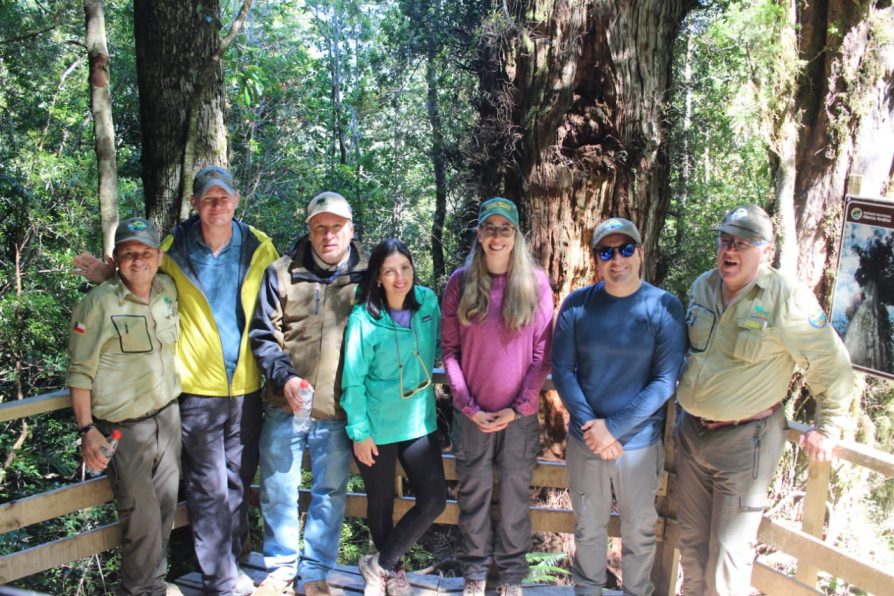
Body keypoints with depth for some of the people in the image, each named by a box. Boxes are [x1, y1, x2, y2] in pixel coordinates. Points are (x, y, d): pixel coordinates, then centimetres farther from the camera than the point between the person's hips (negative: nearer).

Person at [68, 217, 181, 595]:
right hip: (124, 430, -6)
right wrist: (87, 430, -15)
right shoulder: (99, 304, -13)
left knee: (165, 509, 15)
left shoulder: (168, 289, 4)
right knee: (141, 517, -1)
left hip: (168, 418, 6)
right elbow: (80, 373, -11)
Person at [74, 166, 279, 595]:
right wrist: (105, 274, -6)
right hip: (198, 386, -2)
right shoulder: (174, 248, -3)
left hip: (246, 385, 2)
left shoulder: (259, 247, 0)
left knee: (238, 481, 14)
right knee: (208, 486, 3)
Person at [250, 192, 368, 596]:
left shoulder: (367, 276, 1)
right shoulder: (282, 273, 0)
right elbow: (263, 335, 1)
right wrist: (284, 377, -14)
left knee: (330, 494, 10)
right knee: (278, 491, 11)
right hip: (285, 407, 1)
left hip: (338, 411, 0)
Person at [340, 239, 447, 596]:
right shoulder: (364, 318, -15)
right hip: (378, 425, -3)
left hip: (419, 422, 4)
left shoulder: (428, 302, -4)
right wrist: (359, 431, -12)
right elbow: (353, 380, -12)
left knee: (434, 499, -2)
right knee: (381, 504, 11)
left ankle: (381, 565, 18)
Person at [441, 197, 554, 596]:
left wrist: (518, 407, -9)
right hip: (472, 413, 1)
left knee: (515, 496, 9)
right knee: (474, 494, 10)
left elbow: (543, 353, -2)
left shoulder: (535, 282, -2)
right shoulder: (461, 282, 0)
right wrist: (469, 406, -8)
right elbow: (449, 348, 0)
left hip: (520, 414, 0)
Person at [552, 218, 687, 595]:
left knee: (639, 531, 16)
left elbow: (665, 381, -13)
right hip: (585, 440, 2)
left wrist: (614, 428, -17)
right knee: (588, 527, 18)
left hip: (640, 443, -1)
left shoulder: (664, 307, -10)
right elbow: (562, 369, -4)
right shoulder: (577, 305, -4)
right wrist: (591, 426, -15)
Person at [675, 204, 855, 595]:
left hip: (745, 440, -6)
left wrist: (827, 427, -4)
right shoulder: (702, 286, 3)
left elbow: (831, 365, -9)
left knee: (729, 552, 2)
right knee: (691, 539, 19)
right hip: (691, 431, 6)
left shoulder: (788, 299, -17)